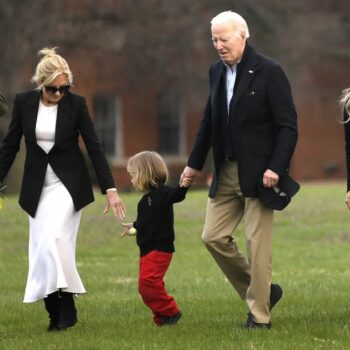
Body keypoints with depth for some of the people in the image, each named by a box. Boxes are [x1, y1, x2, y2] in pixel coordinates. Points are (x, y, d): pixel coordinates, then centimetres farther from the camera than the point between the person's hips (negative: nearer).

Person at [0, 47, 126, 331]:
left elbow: (94, 147, -7)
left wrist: (110, 189, -10)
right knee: (43, 246, 0)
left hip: (68, 183, -3)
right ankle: (57, 313, 7)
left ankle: (65, 306, -14)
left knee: (53, 238, -21)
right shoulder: (24, 102, -4)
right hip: (37, 187, 3)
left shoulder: (76, 104, -9)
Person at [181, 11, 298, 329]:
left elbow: (288, 126, -12)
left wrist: (276, 168, -20)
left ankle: (259, 314, 7)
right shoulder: (217, 71, 9)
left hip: (258, 172, -7)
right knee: (214, 236, 4)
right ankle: (262, 291, 20)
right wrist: (195, 163, 20)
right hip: (226, 171, 7)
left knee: (257, 242, -4)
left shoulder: (269, 72, -11)